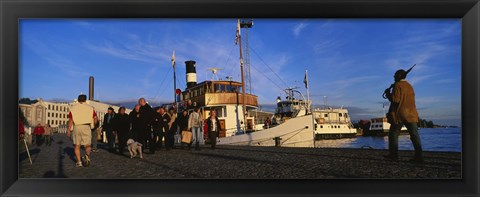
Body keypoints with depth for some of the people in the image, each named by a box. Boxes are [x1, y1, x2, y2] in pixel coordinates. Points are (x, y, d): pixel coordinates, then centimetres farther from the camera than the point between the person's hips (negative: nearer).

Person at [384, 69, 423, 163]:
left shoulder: (397, 85, -6)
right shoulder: (410, 86, 18)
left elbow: (395, 99, -15)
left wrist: (389, 95, 3)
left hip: (400, 114, -6)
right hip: (411, 114, 6)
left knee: (393, 134, 6)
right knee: (414, 135, 0)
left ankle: (393, 154, 6)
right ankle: (418, 156, -8)